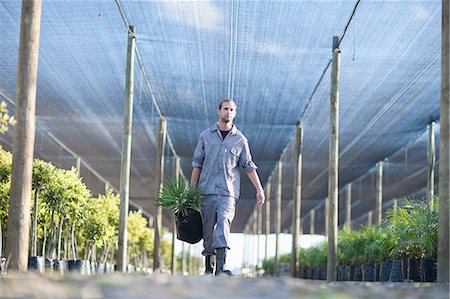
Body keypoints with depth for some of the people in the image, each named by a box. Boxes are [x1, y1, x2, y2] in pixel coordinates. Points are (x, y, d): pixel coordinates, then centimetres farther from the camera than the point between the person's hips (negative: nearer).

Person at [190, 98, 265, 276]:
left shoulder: (240, 139, 9)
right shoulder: (206, 136, 10)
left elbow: (249, 166, 12)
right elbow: (197, 164, 12)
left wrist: (259, 189, 8)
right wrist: (192, 190, 8)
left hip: (228, 191, -1)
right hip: (207, 190, 1)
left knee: (224, 223, -19)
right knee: (208, 229, 2)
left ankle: (221, 267, -27)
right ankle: (208, 268, 13)